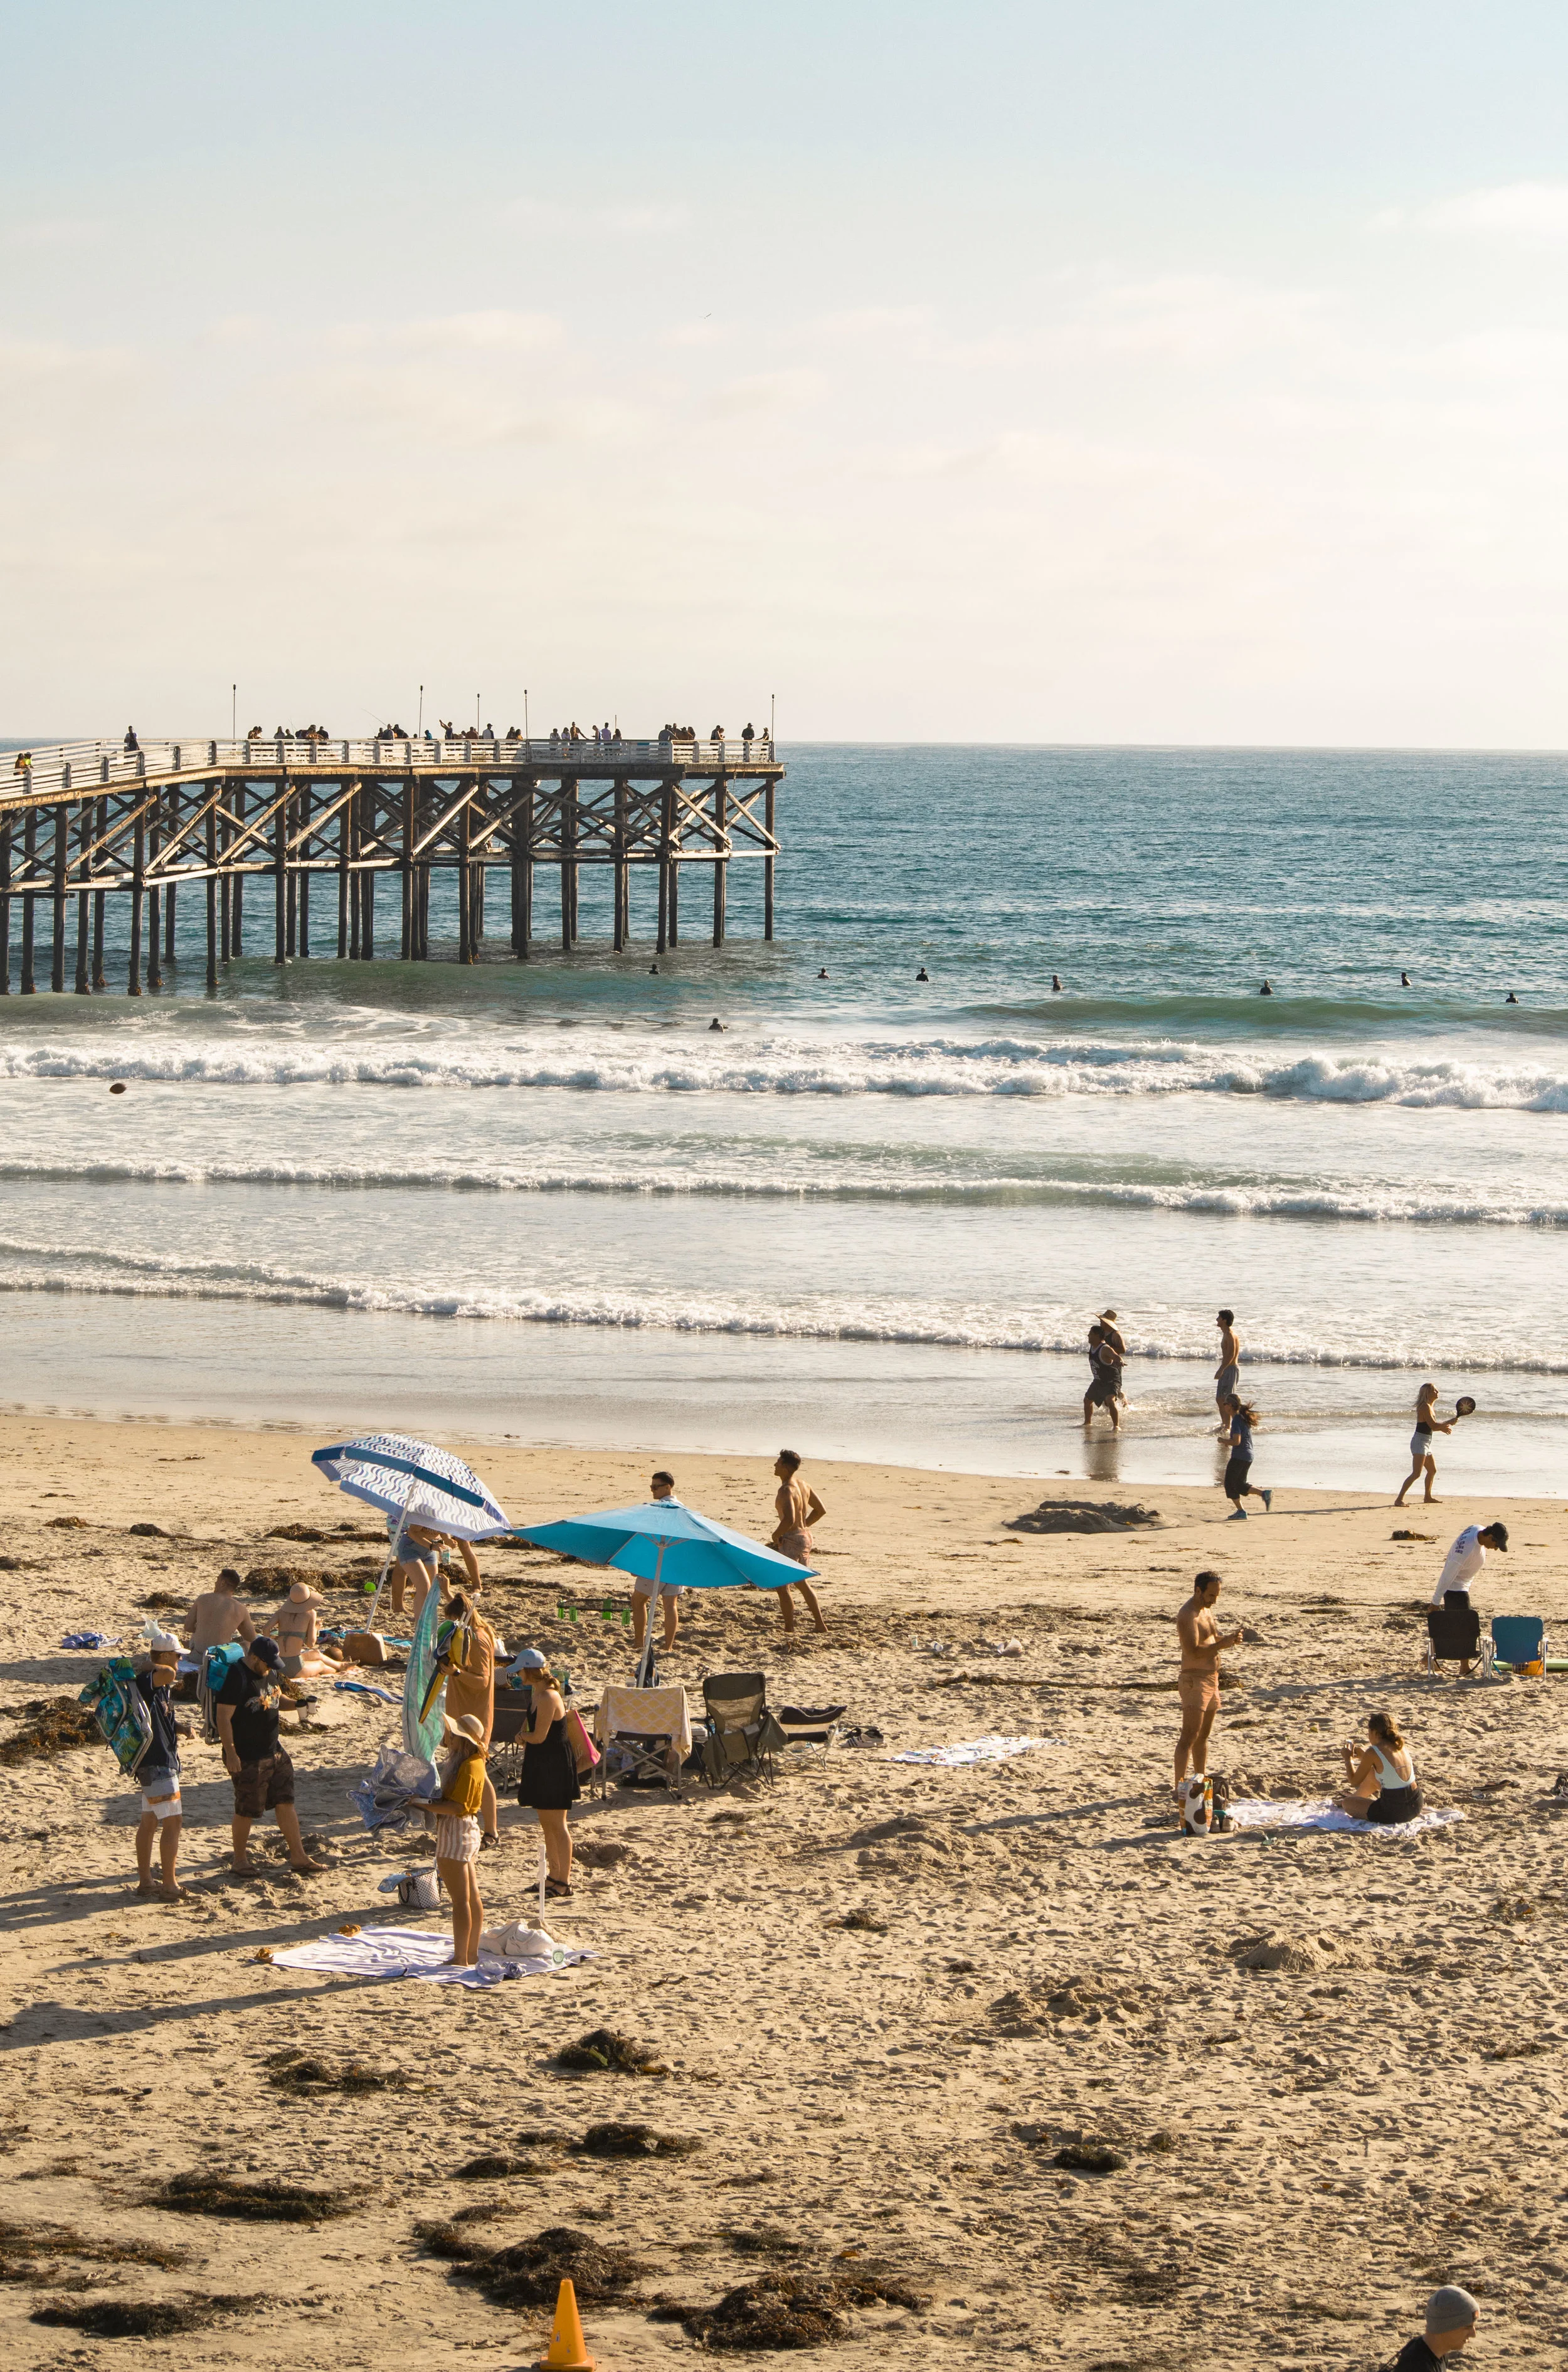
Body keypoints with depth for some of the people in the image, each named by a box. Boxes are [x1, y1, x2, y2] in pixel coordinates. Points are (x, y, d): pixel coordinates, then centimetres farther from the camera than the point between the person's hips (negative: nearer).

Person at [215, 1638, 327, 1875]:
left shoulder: (270, 1673, 8)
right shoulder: (236, 1678, -18)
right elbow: (224, 1717, -20)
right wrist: (230, 1754, -23)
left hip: (274, 1751, 8)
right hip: (247, 1758, -8)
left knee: (286, 1803, 8)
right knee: (247, 1810, 2)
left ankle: (298, 1857, 14)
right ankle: (240, 1859, 18)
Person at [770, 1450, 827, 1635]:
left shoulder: (786, 1490, -22)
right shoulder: (804, 1485, 7)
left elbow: (789, 1519, -35)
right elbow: (821, 1510, 17)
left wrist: (776, 1535, -18)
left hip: (792, 1540, -10)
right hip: (806, 1537, 10)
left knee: (782, 1585, 0)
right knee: (802, 1583, 22)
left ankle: (789, 1630, 1)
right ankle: (821, 1626, 27)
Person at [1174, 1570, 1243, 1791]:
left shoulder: (1207, 1609, 13)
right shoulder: (1189, 1615, -17)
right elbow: (1194, 1652, -25)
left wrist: (1230, 1638, 0)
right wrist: (1225, 1643, -31)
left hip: (1211, 1679, 10)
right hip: (1195, 1680, -10)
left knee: (1203, 1736, 17)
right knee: (1189, 1738, -13)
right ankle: (1180, 1788, -15)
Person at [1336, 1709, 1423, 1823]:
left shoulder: (1373, 1753, -15)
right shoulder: (1401, 1747, 5)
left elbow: (1354, 1782, -4)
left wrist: (1348, 1759, 12)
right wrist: (1363, 1754, 32)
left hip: (1394, 1813, -7)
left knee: (1346, 1803, 13)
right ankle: (1358, 1795, 55)